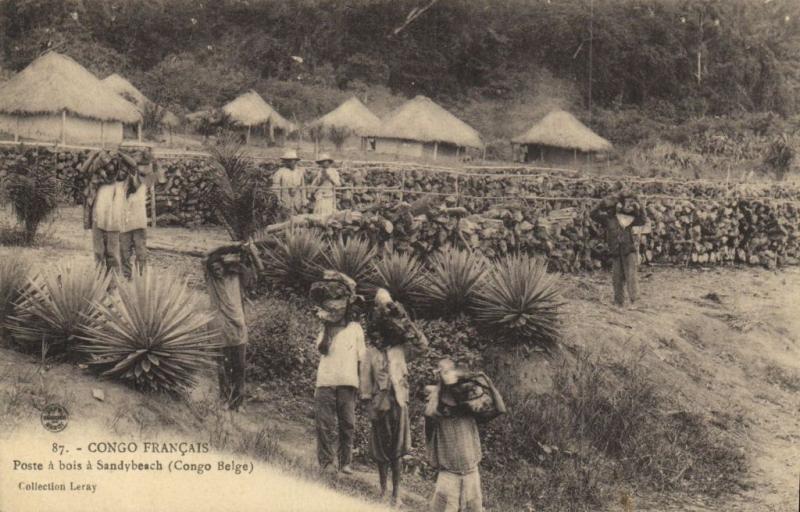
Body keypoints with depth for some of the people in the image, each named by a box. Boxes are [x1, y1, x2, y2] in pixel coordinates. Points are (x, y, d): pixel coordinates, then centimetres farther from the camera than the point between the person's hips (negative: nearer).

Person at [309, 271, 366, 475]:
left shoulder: (355, 328, 8)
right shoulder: (325, 329, 11)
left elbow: (361, 357, 9)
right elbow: (322, 349, -7)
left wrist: (363, 382, 7)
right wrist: (327, 329, -11)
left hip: (348, 383, -1)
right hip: (326, 381, 1)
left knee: (347, 424, 2)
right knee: (325, 424, -2)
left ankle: (346, 462, 10)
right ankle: (326, 462, 4)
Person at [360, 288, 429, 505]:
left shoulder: (401, 350, 5)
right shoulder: (371, 352, 0)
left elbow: (422, 344, -8)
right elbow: (366, 379, 0)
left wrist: (407, 322, -8)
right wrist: (368, 405, -5)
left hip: (399, 403, 1)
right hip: (380, 403, -1)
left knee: (397, 449, 3)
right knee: (381, 448, 8)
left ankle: (396, 492, 8)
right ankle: (383, 488, 22)